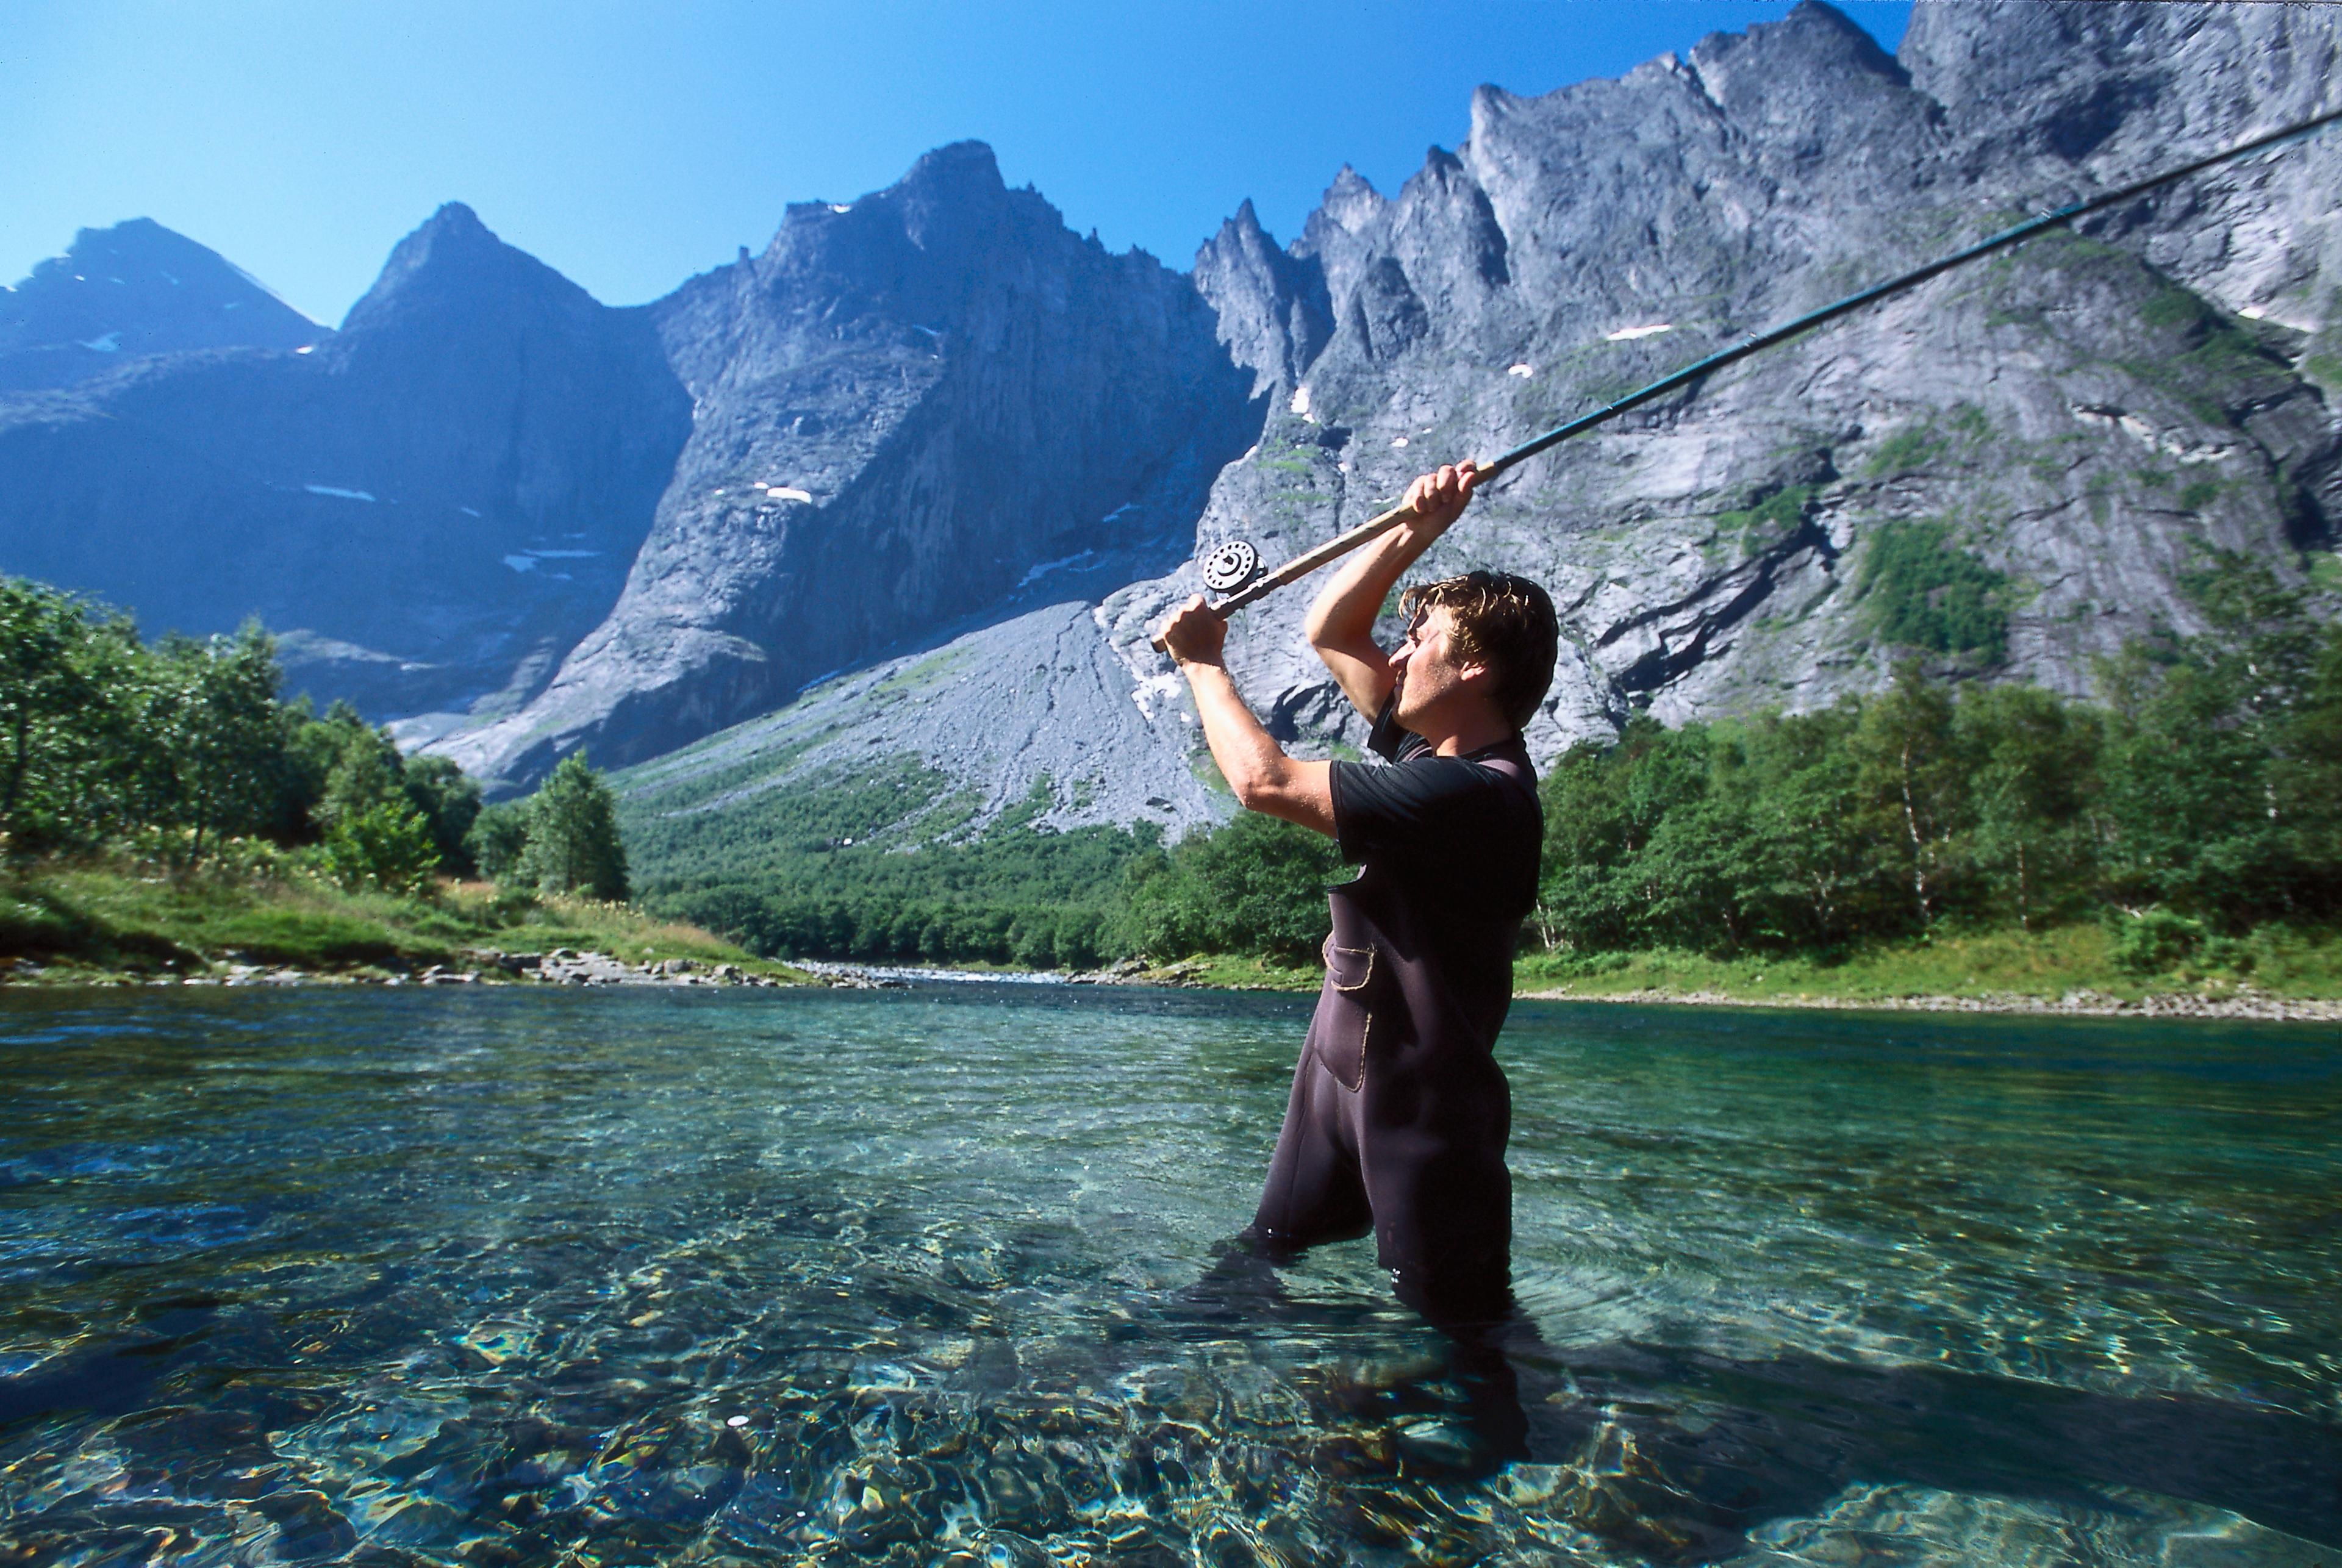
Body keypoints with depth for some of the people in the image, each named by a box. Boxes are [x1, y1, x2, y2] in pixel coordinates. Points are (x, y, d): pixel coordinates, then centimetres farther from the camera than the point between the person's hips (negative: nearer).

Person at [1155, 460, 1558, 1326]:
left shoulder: (1472, 793, -27)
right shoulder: (1426, 741, 3)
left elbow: (1264, 781, -28)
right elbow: (1330, 631, 14)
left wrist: (1202, 663, -13)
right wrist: (1412, 532, 1)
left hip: (1420, 1103, -9)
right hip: (1339, 1066, 9)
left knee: (1458, 1318, 8)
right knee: (1269, 1255, 20)